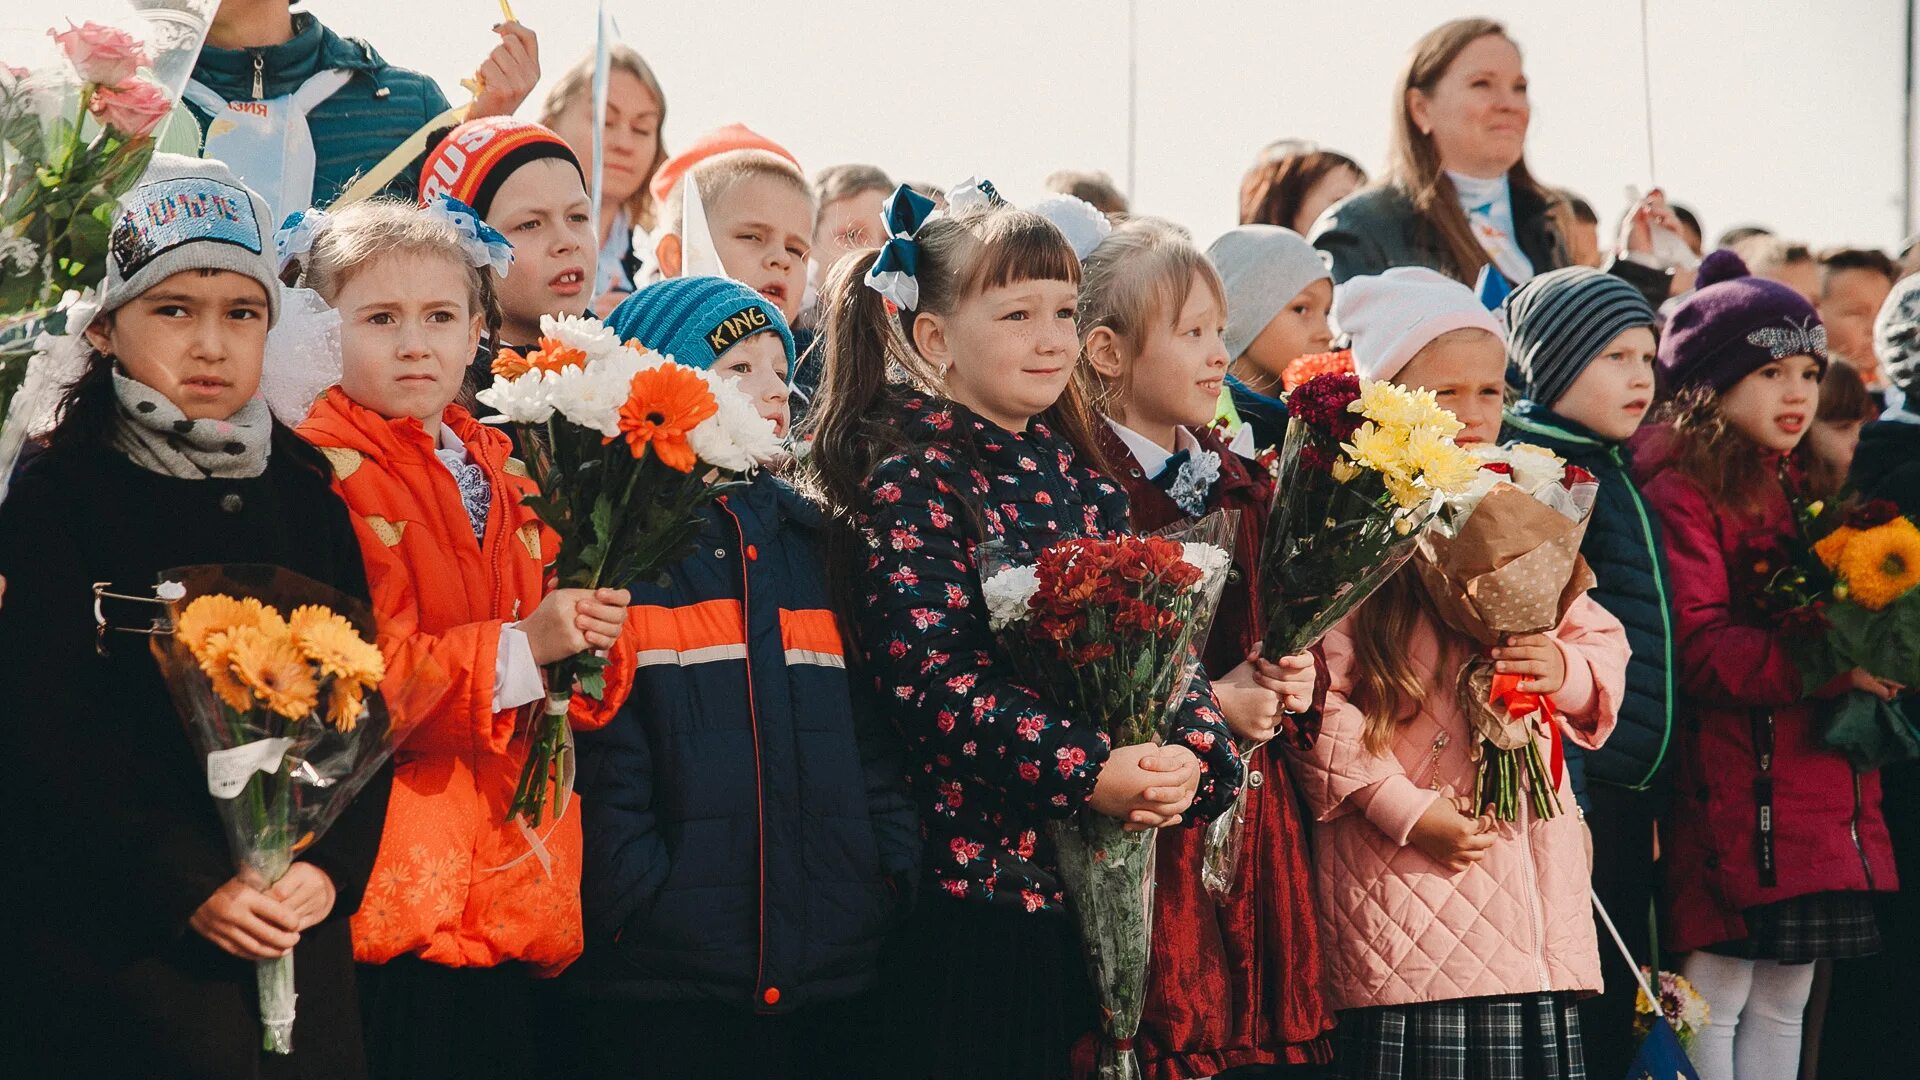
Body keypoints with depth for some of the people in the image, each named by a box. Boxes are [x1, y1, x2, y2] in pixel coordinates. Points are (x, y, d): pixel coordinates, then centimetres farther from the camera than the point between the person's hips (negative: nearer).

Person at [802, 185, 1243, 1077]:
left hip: (1100, 881, 7)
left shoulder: (1076, 473, 14)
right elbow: (929, 672, -17)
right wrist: (1090, 774, -23)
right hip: (978, 872, -7)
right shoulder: (911, 479, -7)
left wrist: (1192, 756, -8)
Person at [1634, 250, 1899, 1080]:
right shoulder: (1679, 493, -9)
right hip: (1731, 797, -9)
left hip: (1815, 807, 9)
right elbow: (1699, 650, -18)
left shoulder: (1793, 494, 20)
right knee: (1714, 997, -6)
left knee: (1783, 999, 11)